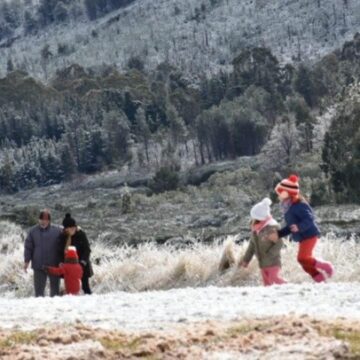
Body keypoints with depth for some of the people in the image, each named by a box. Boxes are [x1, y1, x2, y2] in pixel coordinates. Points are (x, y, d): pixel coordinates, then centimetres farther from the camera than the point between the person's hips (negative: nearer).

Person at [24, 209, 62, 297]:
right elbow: (28, 247, 4)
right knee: (39, 287, 5)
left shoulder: (57, 230, -3)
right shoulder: (33, 231, 0)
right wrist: (26, 261, -1)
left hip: (54, 265, 0)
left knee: (55, 286, 11)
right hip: (38, 265, 0)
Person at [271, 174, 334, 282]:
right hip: (302, 238, 10)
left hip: (309, 235, -10)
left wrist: (299, 227, -41)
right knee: (305, 262, 8)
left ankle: (325, 266, -4)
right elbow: (290, 227, 19)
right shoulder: (288, 208, 14)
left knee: (302, 258, -20)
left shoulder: (299, 205, -17)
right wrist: (278, 234, 9)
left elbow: (309, 219, -26)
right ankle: (320, 278, 15)